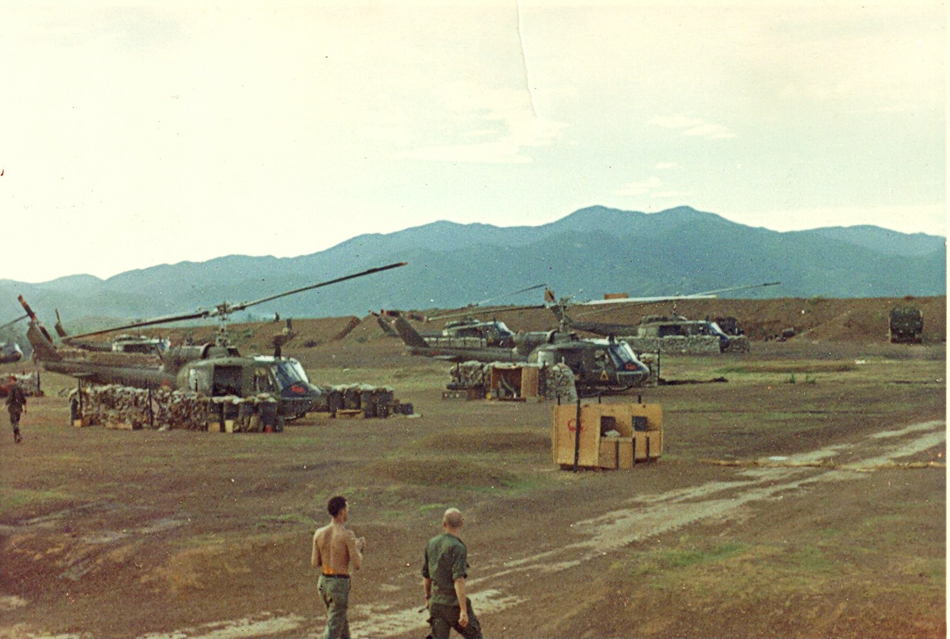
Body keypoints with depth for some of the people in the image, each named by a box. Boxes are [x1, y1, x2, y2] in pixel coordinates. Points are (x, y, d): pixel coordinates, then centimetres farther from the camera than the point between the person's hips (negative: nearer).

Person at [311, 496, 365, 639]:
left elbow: (314, 563, 4)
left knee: (342, 621, 24)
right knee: (334, 628, -1)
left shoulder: (319, 533, 1)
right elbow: (357, 565, -14)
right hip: (339, 584, -7)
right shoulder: (347, 535, -16)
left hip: (323, 582, 7)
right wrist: (359, 547, 4)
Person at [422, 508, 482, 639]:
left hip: (436, 603, 5)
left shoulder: (431, 543, 3)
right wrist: (463, 610, -25)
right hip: (454, 603, -5)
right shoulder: (458, 548, -17)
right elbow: (459, 580, -25)